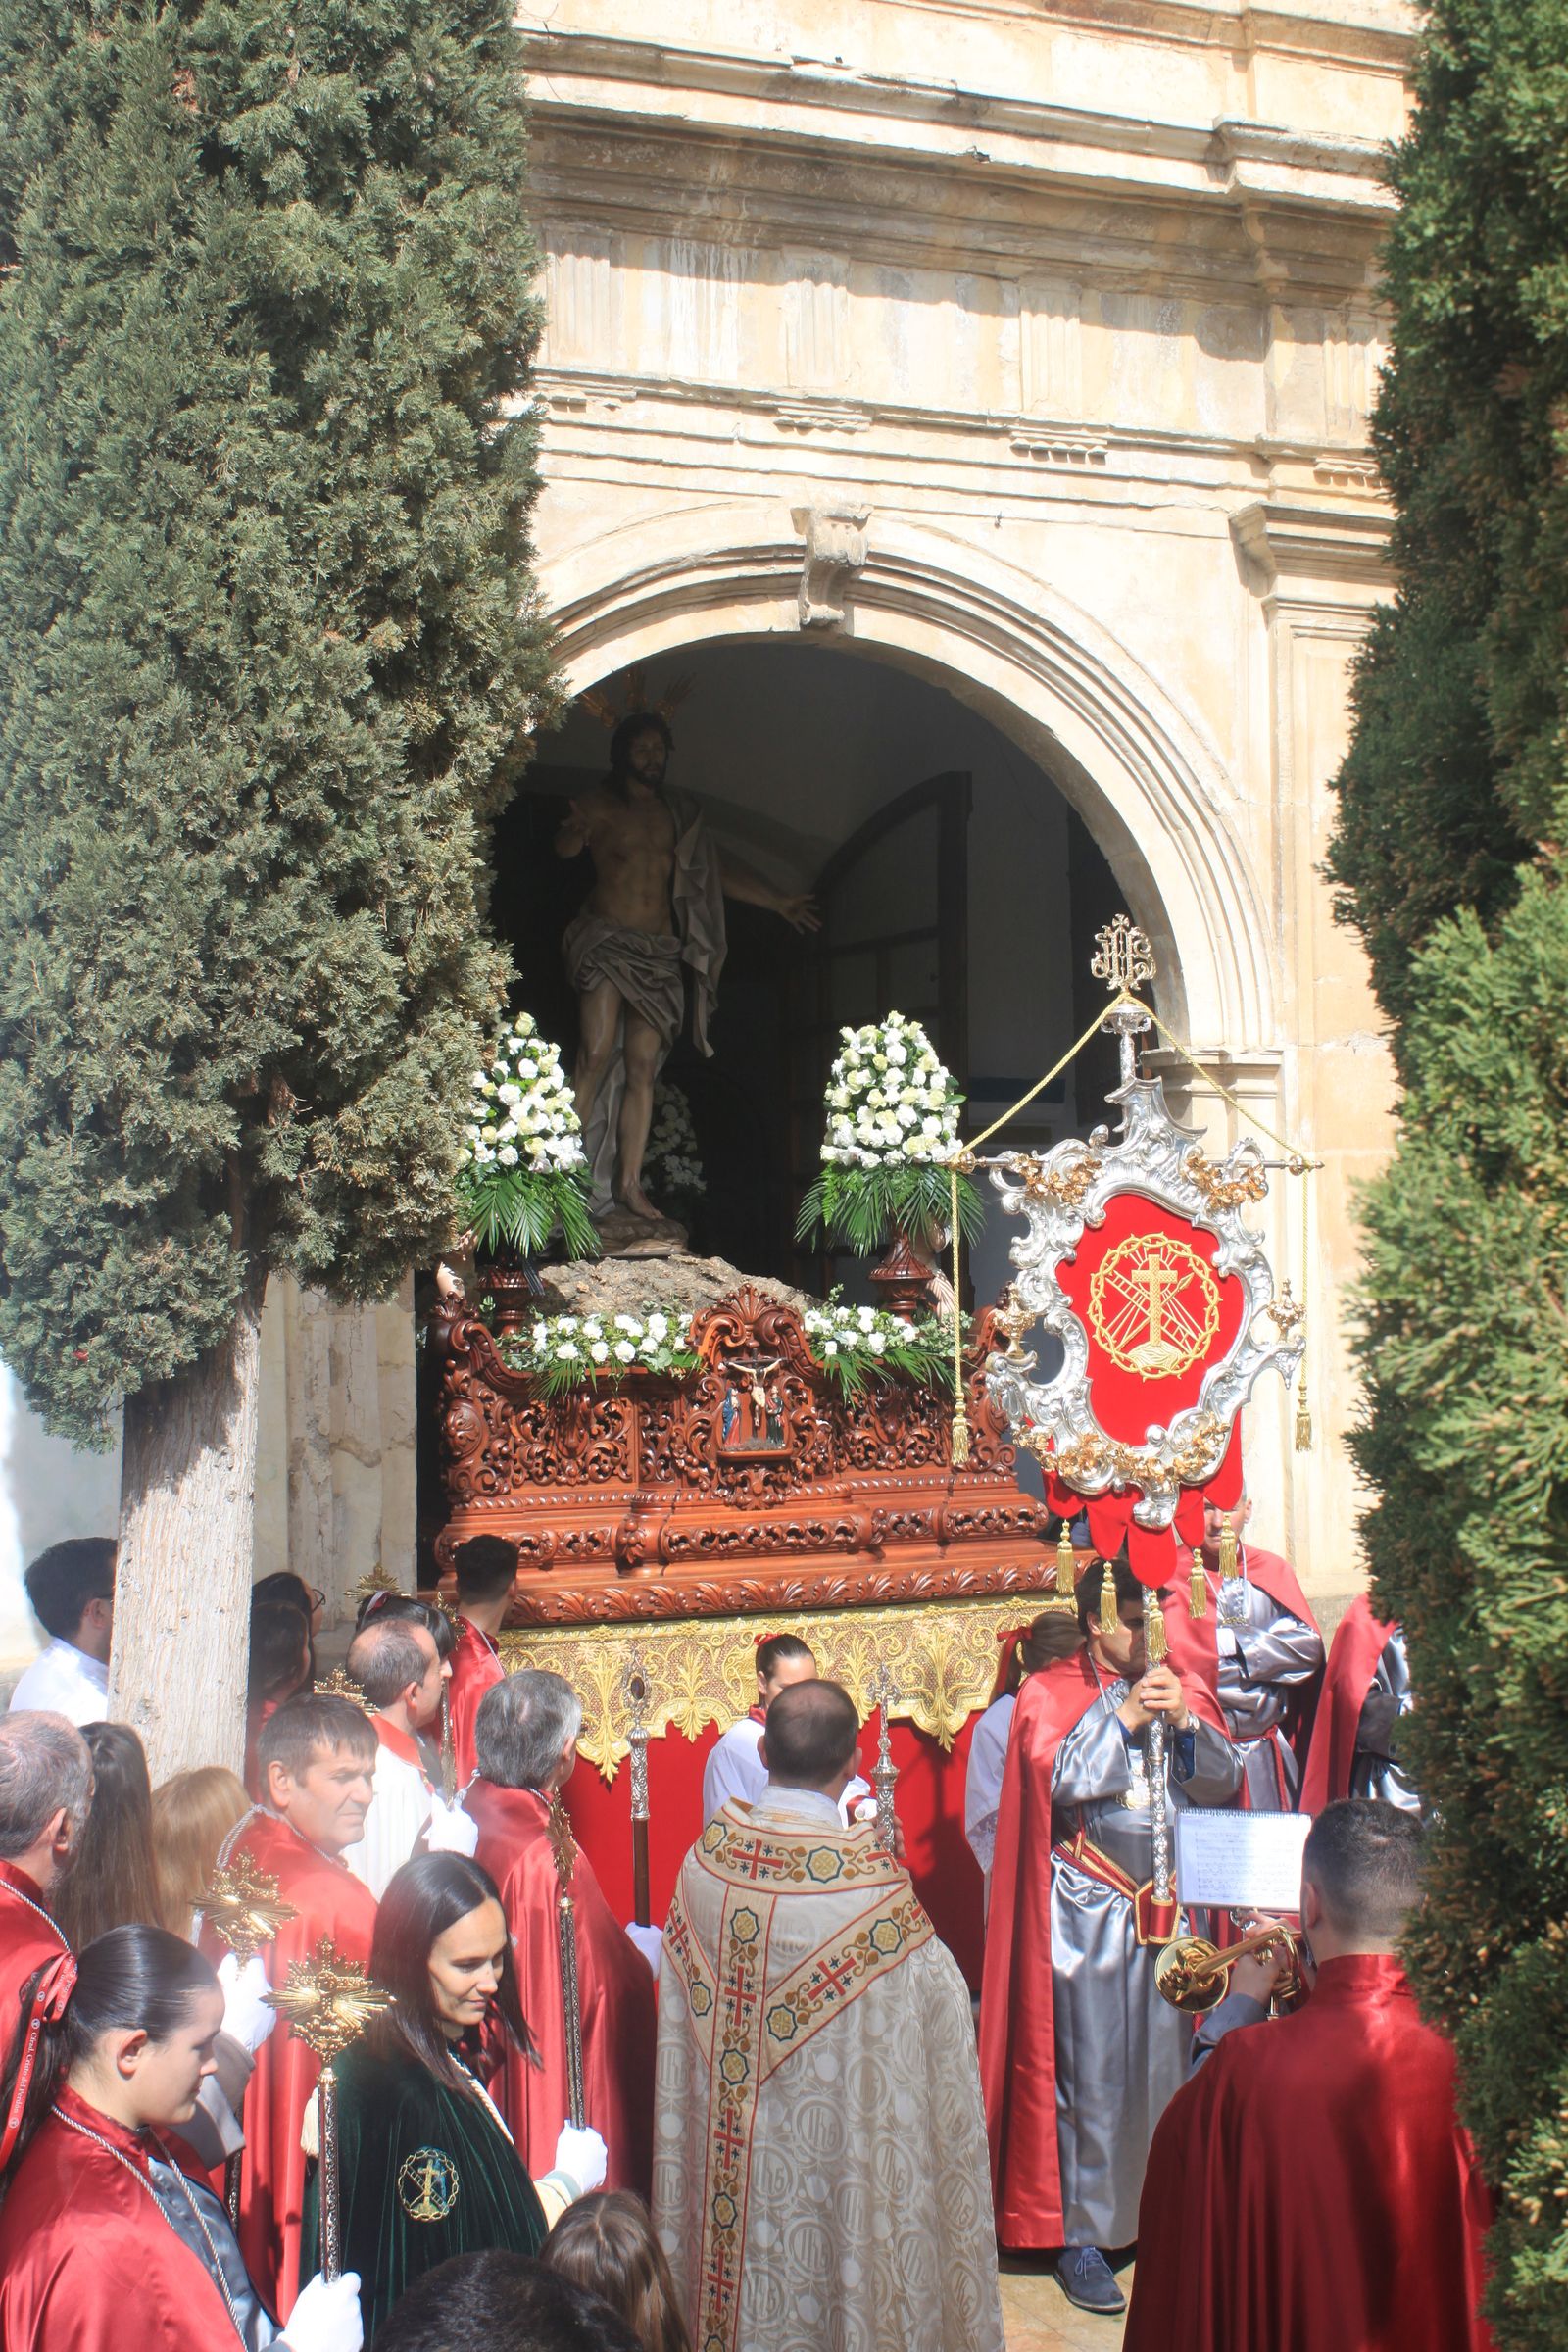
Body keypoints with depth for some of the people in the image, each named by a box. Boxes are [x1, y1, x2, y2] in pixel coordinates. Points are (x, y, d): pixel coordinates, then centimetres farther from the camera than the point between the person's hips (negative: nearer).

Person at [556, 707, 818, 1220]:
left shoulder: (679, 814, 18)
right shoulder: (601, 803, 3)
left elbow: (720, 869, 23)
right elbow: (564, 846, -13)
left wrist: (777, 901, 17)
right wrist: (575, 832, -37)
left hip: (660, 951, 4)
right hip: (607, 940, -4)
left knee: (643, 1066, -3)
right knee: (597, 1054, -17)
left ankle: (629, 1183, -5)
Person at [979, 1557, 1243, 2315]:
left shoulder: (1179, 1685, 8)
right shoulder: (1049, 1694, -3)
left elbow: (1224, 1780, 2)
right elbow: (1061, 1778, -16)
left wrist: (1183, 1721, -14)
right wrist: (1124, 1716, -18)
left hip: (1168, 1903, 4)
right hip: (1089, 1908, -4)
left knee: (1166, 2062, 8)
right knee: (1092, 2074, -1)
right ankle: (1080, 2234, 7)